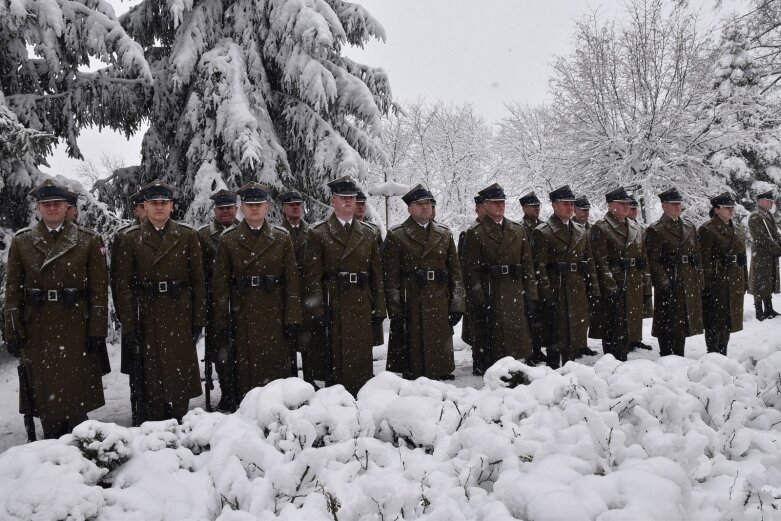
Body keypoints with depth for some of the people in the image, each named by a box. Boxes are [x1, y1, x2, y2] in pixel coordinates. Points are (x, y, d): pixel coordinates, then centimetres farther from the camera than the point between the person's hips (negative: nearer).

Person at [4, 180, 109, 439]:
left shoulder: (89, 241, 0)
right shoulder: (21, 242, 6)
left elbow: (99, 290, -2)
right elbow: (13, 290, 4)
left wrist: (97, 331, -7)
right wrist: (13, 332, -2)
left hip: (76, 327, -1)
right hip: (37, 330, 2)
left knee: (77, 392, 4)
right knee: (45, 392, 7)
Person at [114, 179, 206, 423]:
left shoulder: (188, 236, 4)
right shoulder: (131, 239, 3)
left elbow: (198, 281, 4)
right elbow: (124, 286, 0)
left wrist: (198, 321, 0)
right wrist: (128, 326, -6)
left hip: (180, 318, 1)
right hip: (147, 319, 0)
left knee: (180, 377, 5)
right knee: (149, 380, 4)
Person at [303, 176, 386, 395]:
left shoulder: (368, 234, 13)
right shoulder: (319, 233, 1)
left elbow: (377, 274, 12)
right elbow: (312, 276, -4)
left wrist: (379, 308, 6)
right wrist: (316, 309, -11)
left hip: (362, 306, 3)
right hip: (332, 307, -3)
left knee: (362, 359, 7)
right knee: (335, 359, 1)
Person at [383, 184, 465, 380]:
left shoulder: (445, 234, 12)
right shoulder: (396, 236, 0)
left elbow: (455, 272, 11)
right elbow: (391, 276, -3)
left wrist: (457, 305, 4)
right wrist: (395, 311, -9)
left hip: (440, 306, 3)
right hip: (411, 307, -3)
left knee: (440, 355, 7)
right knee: (414, 355, 0)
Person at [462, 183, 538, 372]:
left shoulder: (518, 230, 13)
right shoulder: (475, 233, -2)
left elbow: (528, 265, 12)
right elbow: (472, 270, -7)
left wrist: (531, 295, 6)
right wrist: (479, 300, -13)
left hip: (516, 294, 5)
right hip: (490, 296, -4)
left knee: (518, 335, 9)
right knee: (490, 340, 0)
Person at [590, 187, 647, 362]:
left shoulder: (634, 227, 15)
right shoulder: (600, 228, -8)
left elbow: (642, 256, 21)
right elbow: (601, 261, -14)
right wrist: (611, 287, -19)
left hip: (633, 287, 7)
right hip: (613, 287, -7)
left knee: (627, 326, 12)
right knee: (613, 328, -4)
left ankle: (622, 360, 22)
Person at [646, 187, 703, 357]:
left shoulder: (689, 226, 14)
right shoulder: (655, 230, -6)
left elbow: (696, 255, 15)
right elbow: (653, 260, -12)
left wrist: (699, 279, 9)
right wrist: (664, 282, -19)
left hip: (689, 284, 6)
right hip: (669, 284, -6)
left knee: (683, 323, 13)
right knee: (668, 324, -2)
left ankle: (679, 358, 23)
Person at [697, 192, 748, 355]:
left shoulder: (738, 231, 16)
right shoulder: (707, 230, -9)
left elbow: (743, 259, 18)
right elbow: (704, 260, -15)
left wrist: (744, 282, 14)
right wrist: (707, 283, -19)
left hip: (734, 283, 8)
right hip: (716, 282, -7)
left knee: (728, 320, 13)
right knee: (715, 321, -2)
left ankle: (722, 354, 24)